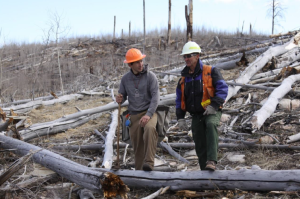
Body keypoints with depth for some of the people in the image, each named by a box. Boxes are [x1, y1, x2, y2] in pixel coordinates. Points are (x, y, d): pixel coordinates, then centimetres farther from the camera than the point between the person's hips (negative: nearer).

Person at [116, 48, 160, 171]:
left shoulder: (150, 76, -4)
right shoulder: (125, 79, 7)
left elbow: (155, 96, -11)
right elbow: (123, 96, 17)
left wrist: (148, 114, -23)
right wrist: (119, 100, -10)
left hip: (149, 112, -4)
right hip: (134, 115, 4)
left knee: (150, 128, -35)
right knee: (137, 146, 4)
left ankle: (149, 162, -39)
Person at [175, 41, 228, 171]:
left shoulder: (210, 71, -2)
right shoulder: (184, 78, 14)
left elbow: (223, 88, -10)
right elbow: (179, 99, 20)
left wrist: (214, 105, -23)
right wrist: (180, 117, 9)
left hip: (212, 112, -5)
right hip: (196, 115, 6)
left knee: (211, 125, -37)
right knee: (200, 146, 4)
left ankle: (211, 161, -43)